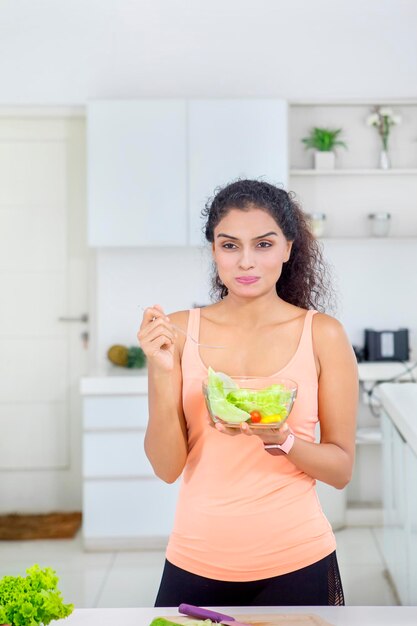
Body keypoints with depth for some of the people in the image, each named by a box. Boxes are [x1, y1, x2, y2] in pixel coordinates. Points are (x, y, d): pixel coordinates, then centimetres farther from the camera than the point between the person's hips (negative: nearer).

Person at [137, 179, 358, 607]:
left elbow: (341, 468, -1)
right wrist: (164, 372, -18)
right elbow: (167, 468, -5)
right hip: (197, 560, 1)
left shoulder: (322, 335, -5)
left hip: (295, 563, -1)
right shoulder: (178, 331, -4)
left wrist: (280, 439, -20)